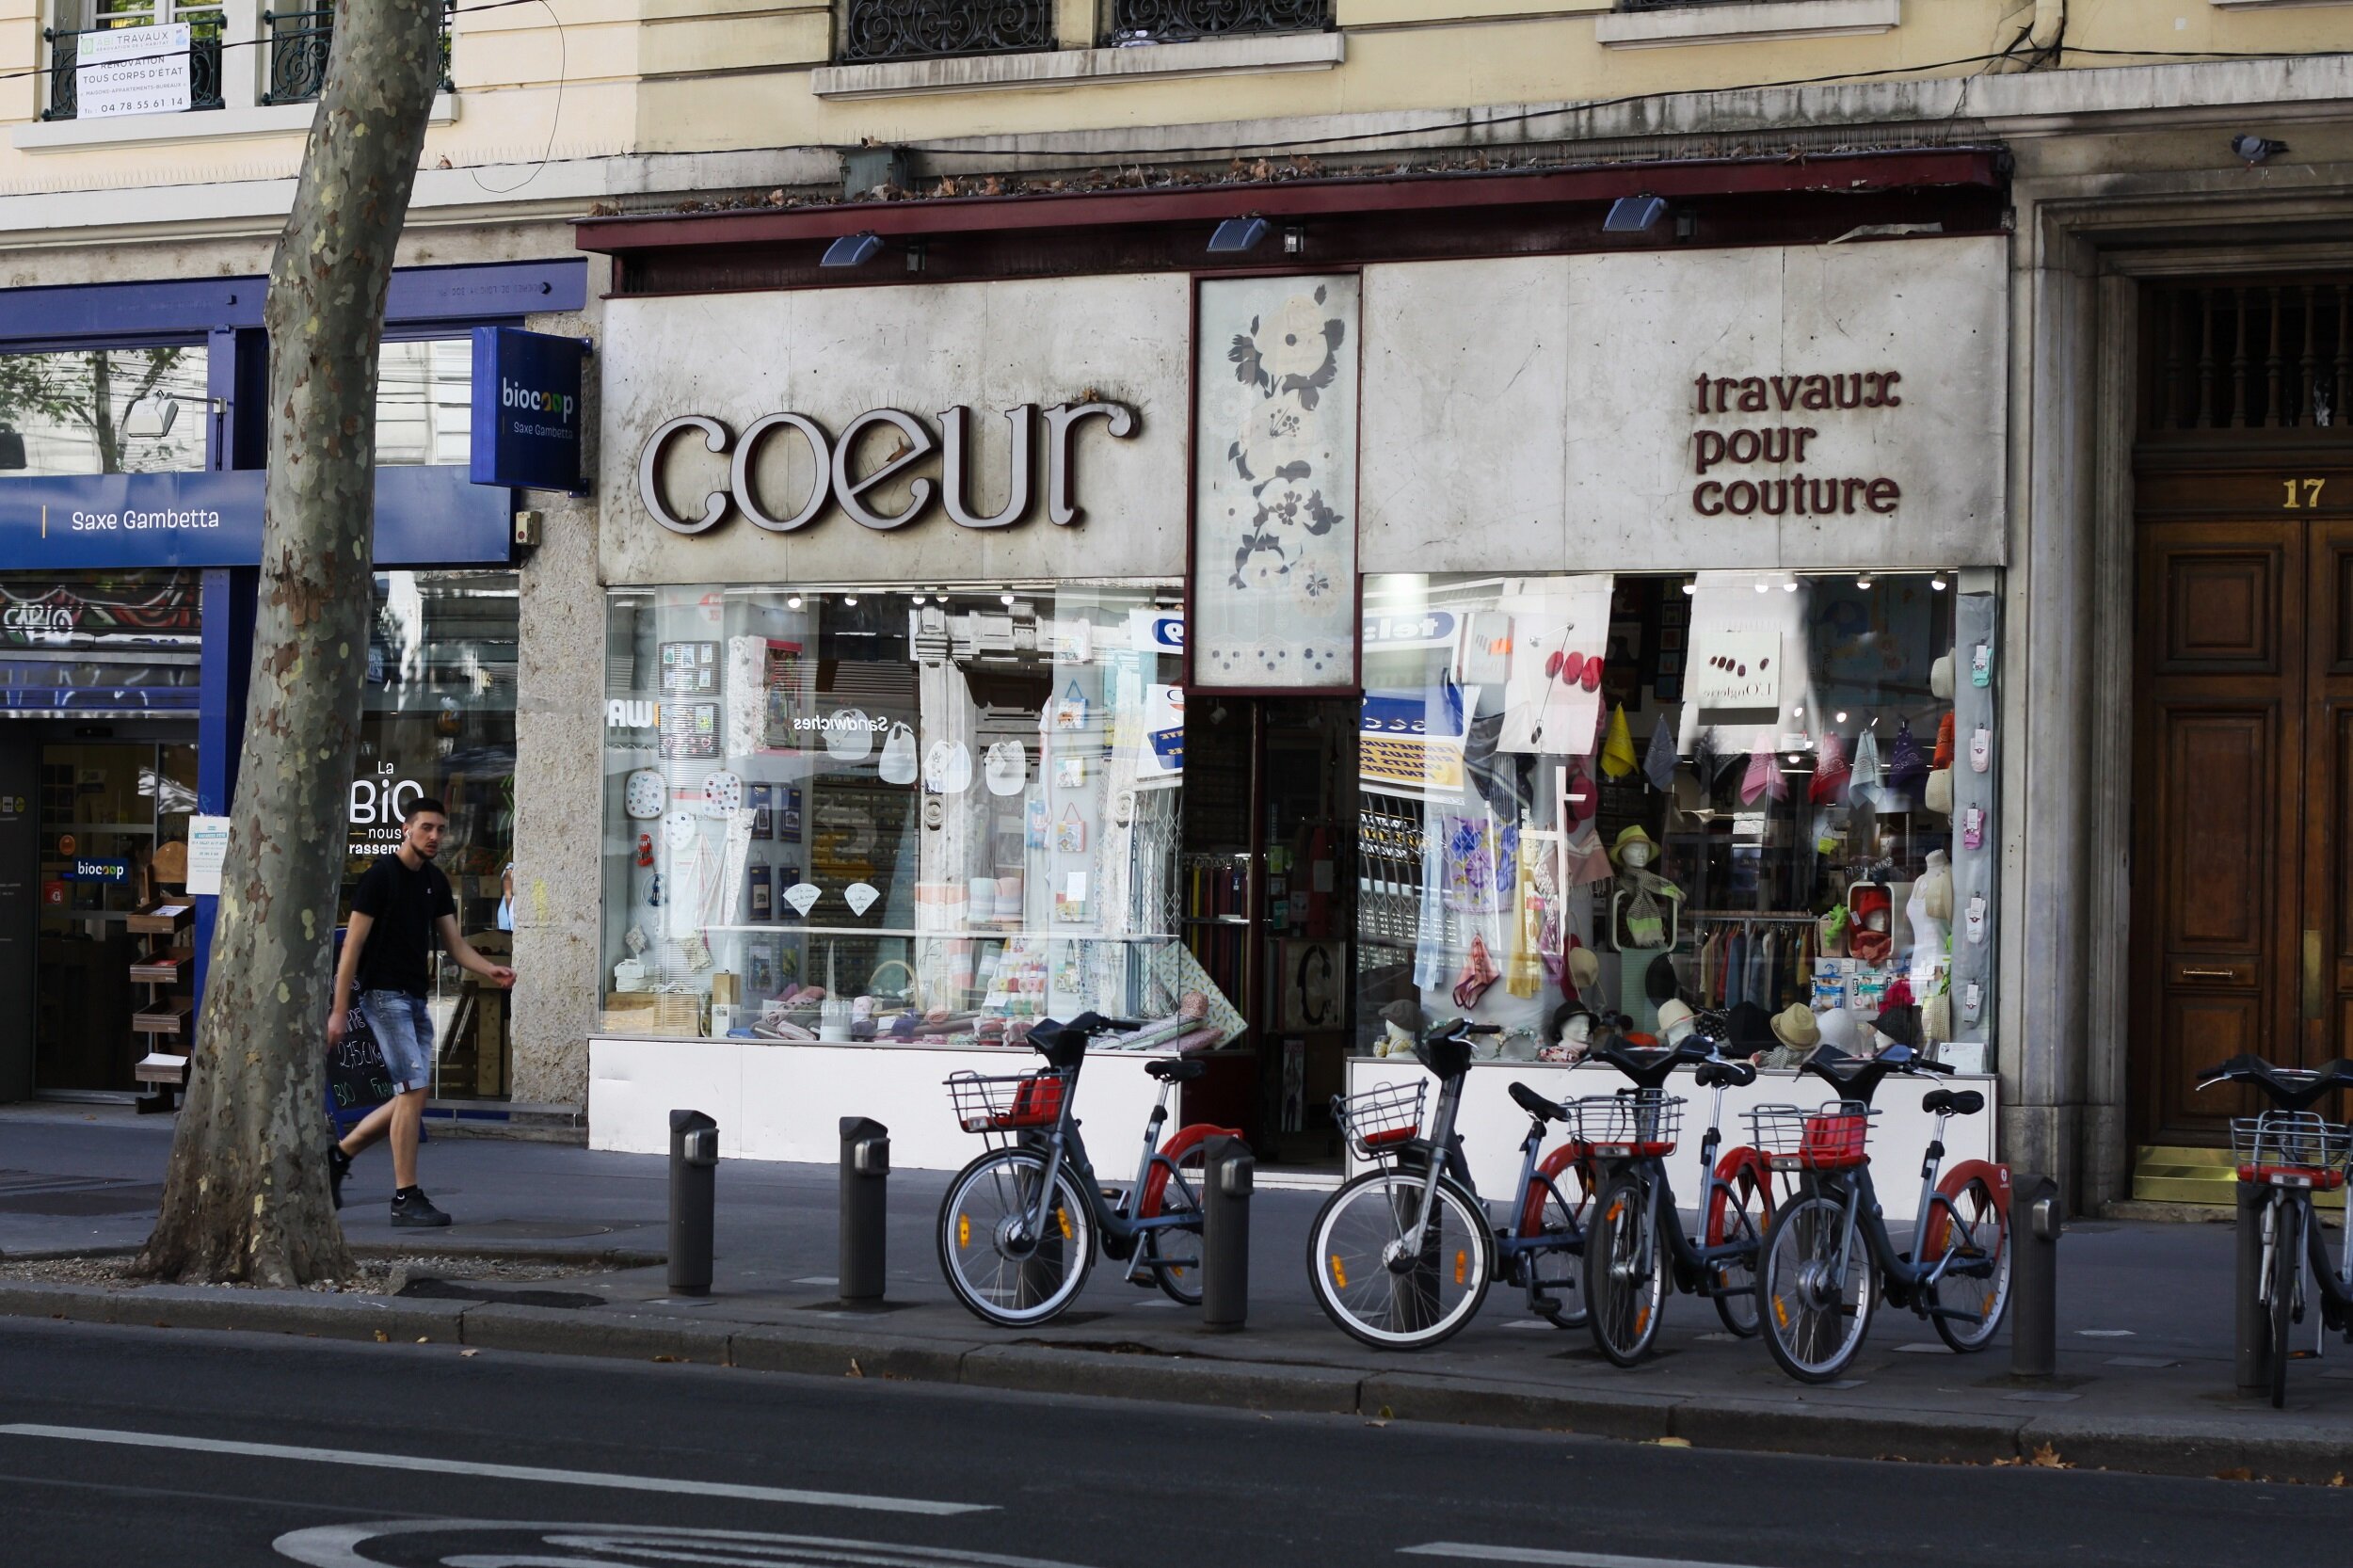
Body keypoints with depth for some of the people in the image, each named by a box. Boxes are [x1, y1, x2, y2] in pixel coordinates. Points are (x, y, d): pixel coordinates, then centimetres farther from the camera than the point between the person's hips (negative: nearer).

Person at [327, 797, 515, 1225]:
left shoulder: (435, 882, 13)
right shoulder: (380, 876, -10)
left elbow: (453, 942, 13)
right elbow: (353, 945, -11)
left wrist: (489, 970, -7)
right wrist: (339, 1011, -14)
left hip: (416, 998, 8)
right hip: (384, 994, -8)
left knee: (411, 1097, 9)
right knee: (413, 1091, -13)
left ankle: (338, 1156, 24)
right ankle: (406, 1198, -9)